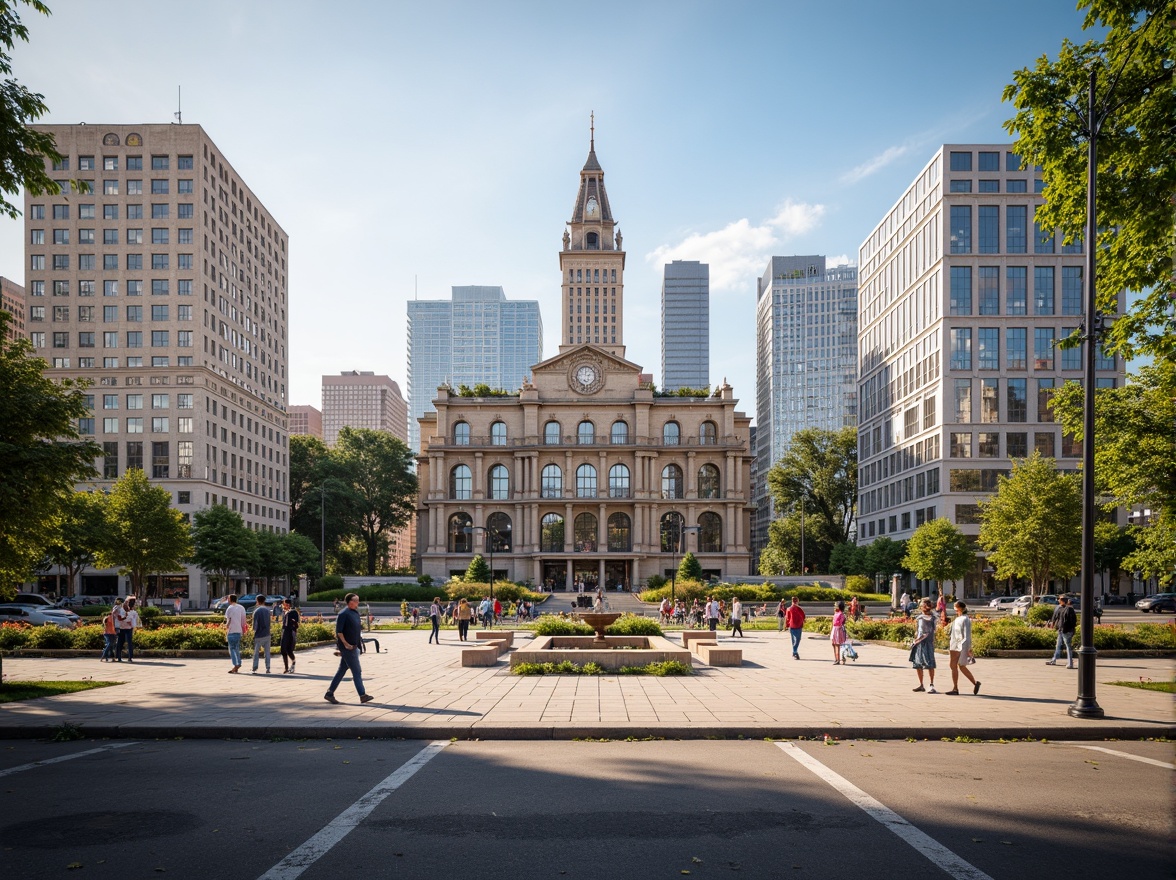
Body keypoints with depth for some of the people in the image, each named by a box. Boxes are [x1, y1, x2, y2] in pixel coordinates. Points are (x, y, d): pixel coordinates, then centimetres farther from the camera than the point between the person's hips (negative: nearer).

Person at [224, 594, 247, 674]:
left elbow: (228, 621, -8)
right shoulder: (241, 608, 11)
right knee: (237, 648, 14)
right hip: (239, 631, 6)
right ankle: (238, 664, 12)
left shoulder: (229, 608, -6)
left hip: (231, 631, -6)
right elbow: (243, 621, 11)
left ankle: (236, 664, -15)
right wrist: (243, 631, 16)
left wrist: (226, 630, 1)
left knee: (232, 648, -4)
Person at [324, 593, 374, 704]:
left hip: (353, 647, 9)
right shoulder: (344, 614, -15)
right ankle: (362, 695, 0)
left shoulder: (355, 613, 13)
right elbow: (338, 631, -17)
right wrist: (346, 644, -20)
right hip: (348, 648, -9)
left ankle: (329, 693, 18)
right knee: (357, 671, -5)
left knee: (341, 671, 12)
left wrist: (359, 635, 9)